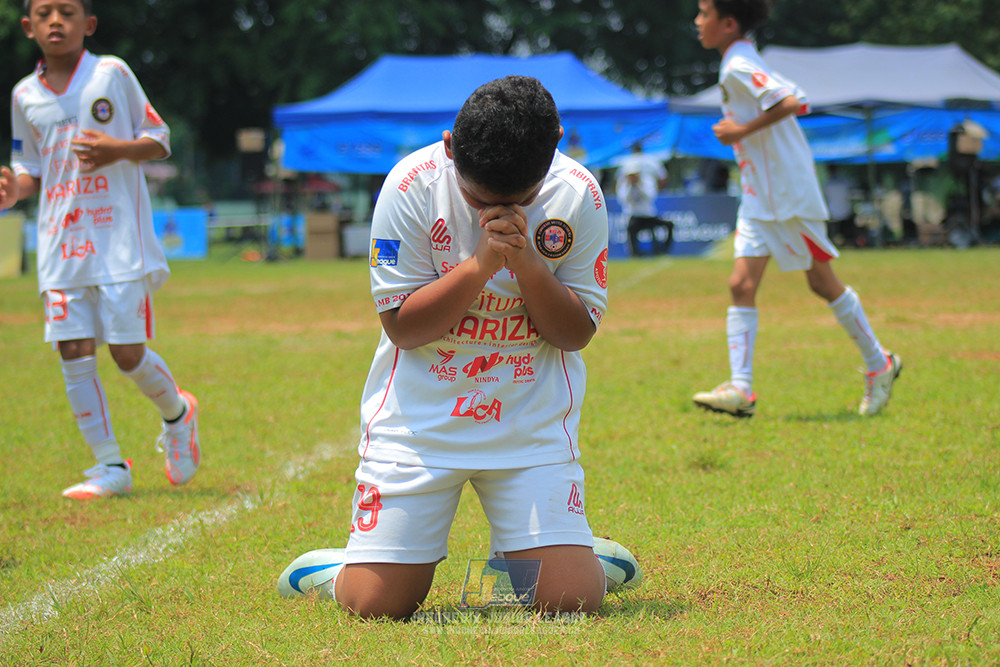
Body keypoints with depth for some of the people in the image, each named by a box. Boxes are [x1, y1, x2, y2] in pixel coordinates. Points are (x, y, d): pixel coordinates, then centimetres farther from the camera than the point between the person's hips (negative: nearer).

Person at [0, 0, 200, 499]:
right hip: (60, 245, 4)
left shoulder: (112, 74, -1)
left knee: (127, 352, -5)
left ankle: (177, 413, 27)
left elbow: (159, 140, 3)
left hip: (119, 238, -4)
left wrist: (117, 150, -16)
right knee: (74, 355, -3)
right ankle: (110, 466, 7)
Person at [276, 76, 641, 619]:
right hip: (420, 418, -1)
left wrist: (526, 261, -22)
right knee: (377, 604, -8)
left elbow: (576, 333, -5)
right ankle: (334, 569, 26)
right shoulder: (412, 185, -13)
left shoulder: (578, 195, -8)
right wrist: (482, 264, -25)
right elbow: (402, 327, -12)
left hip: (533, 424, 1)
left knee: (570, 599, -12)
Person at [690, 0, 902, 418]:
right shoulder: (739, 65, 11)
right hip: (759, 199, 9)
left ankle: (879, 365, 20)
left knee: (822, 282, 4)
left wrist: (742, 130, -24)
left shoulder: (739, 67, -18)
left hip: (789, 195, -9)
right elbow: (795, 101, 18)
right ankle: (740, 388, -9)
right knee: (742, 285, -3)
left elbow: (790, 102, -32)